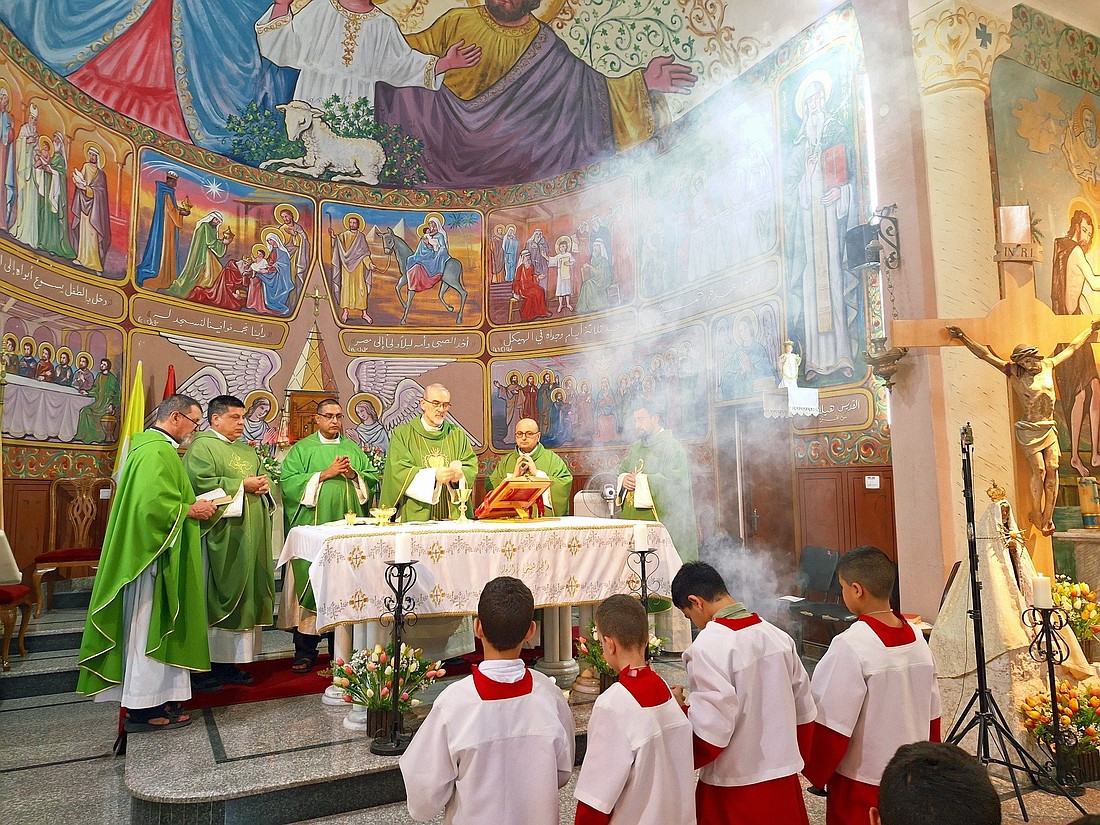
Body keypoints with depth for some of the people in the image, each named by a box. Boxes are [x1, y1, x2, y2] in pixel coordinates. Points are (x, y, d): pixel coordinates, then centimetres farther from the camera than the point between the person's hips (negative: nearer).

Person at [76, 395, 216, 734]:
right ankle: (142, 708, 6)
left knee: (154, 626, 14)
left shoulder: (157, 447, 15)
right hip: (154, 554, -11)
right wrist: (190, 511, -15)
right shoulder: (157, 452, -18)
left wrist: (192, 504, 9)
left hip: (158, 552, 11)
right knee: (148, 627, -3)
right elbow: (152, 504, -28)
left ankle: (154, 697, 22)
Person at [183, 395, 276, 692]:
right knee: (216, 596, -4)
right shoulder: (202, 447, -5)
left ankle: (231, 662, 16)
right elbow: (202, 483, -19)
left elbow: (261, 481, 23)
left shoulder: (248, 451, 20)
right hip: (220, 536, -8)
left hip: (249, 536, 8)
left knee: (244, 594, 8)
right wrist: (242, 485, -16)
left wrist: (264, 485, 0)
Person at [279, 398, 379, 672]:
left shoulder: (353, 449, 17)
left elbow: (373, 479, 12)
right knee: (310, 583, -5)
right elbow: (288, 481, -6)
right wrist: (325, 474, -11)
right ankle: (305, 652, 4)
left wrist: (353, 474, -7)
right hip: (312, 526, -3)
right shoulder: (302, 449, 7)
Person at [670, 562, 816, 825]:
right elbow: (805, 713, 6)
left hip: (734, 792, -6)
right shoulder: (778, 636, -1)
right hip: (785, 782, 6)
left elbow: (709, 733, -23)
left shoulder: (709, 648, -21)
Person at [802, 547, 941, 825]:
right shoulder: (916, 638, -3)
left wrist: (814, 772, -4)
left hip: (863, 784, -6)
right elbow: (932, 714, 6)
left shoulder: (851, 646, -24)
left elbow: (831, 724, -20)